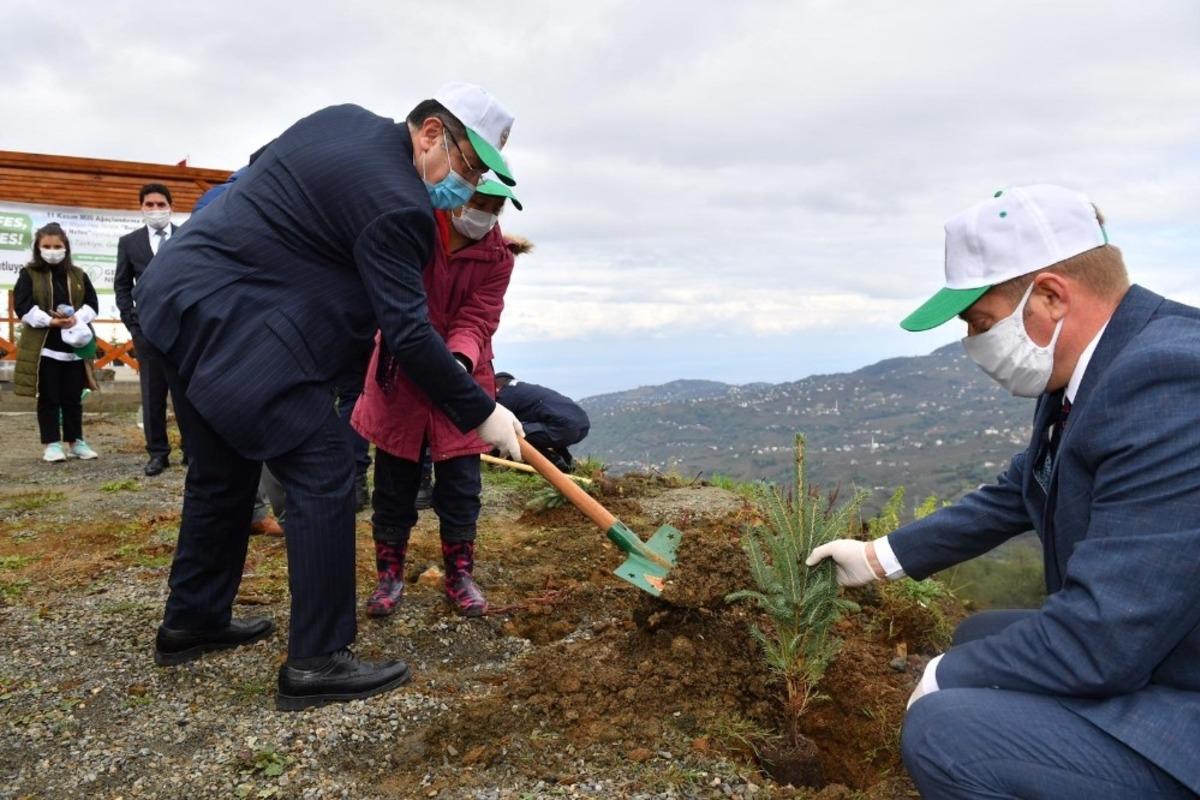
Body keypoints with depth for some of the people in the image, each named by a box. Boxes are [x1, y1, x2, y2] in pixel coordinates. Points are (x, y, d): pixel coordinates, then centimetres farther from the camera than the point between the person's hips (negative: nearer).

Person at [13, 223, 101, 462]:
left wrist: (77, 319, -13)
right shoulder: (29, 274, 1)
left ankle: (75, 441, 18)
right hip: (43, 346, -3)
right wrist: (50, 321, -18)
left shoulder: (78, 275, 10)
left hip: (74, 345, 3)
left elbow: (92, 304, 5)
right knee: (48, 398, 2)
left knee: (73, 398, 9)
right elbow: (22, 306, -8)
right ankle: (52, 443, 8)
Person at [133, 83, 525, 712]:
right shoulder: (394, 203, -19)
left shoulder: (344, 118, 11)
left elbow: (262, 166, 26)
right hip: (234, 327, -11)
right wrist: (480, 412, -13)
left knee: (223, 471, 20)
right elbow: (407, 333, -20)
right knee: (323, 478, -6)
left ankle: (191, 622, 35)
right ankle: (316, 663, 0)